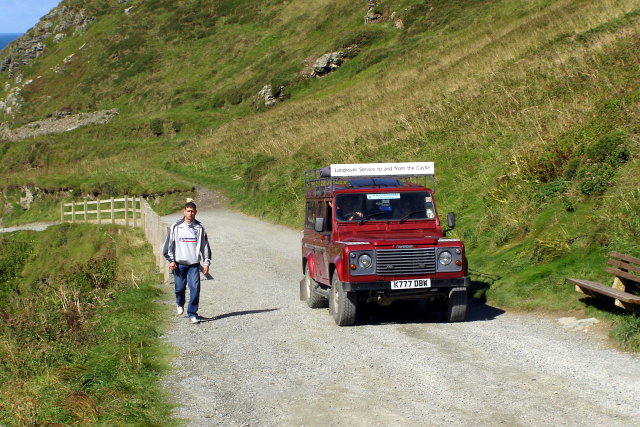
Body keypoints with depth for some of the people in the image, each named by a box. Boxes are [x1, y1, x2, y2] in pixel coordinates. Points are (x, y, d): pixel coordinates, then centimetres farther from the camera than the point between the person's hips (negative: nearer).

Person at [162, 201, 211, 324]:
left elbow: (205, 245, 7)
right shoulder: (176, 227, -1)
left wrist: (206, 262, 4)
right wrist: (171, 260, -1)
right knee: (180, 287, 7)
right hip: (179, 263, 0)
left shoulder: (199, 227, 2)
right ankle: (180, 304, 38)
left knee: (195, 287, -9)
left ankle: (192, 313, 0)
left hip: (194, 264, 0)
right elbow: (168, 244, 4)